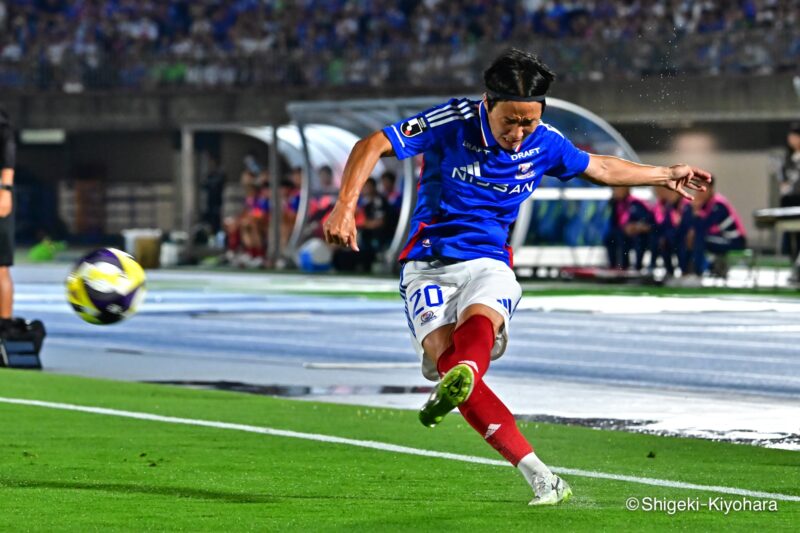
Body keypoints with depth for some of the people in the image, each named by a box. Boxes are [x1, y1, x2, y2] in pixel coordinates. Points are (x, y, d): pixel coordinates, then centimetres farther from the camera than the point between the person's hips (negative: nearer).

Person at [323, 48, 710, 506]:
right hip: (429, 265, -2)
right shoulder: (454, 122, -9)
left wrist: (667, 175, 33)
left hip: (489, 263, 2)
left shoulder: (545, 143, 3)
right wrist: (346, 207, -24)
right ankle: (539, 477, -33)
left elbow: (600, 168, 24)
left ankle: (461, 378, -71)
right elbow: (372, 146, -10)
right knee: (443, 355, -27)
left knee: (478, 322, -35)